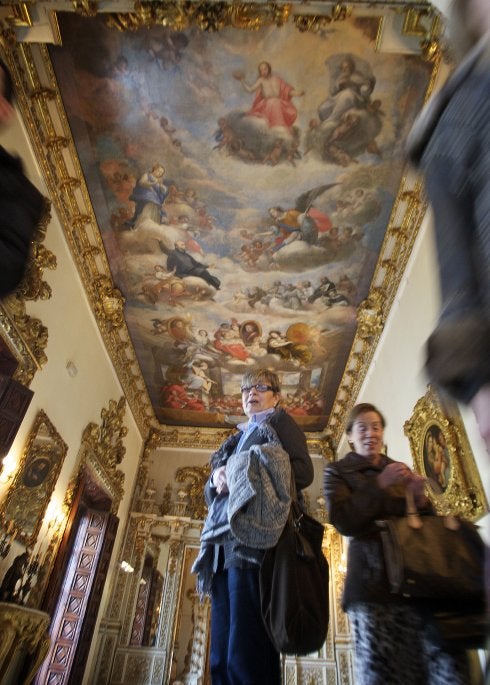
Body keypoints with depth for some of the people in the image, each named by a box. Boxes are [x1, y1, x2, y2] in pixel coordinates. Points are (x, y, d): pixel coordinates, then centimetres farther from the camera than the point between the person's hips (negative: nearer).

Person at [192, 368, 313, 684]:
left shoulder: (281, 422, 8)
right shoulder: (237, 438, 27)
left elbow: (304, 471, -7)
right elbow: (210, 492, 24)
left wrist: (249, 473, -15)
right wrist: (216, 479, 0)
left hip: (256, 540, -7)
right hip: (225, 544, 8)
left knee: (247, 655, -12)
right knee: (221, 658, 8)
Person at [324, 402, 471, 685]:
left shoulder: (400, 469, 23)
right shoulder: (338, 471, 8)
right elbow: (342, 521, -7)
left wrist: (420, 497, -1)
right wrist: (380, 485, -12)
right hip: (375, 583, -4)